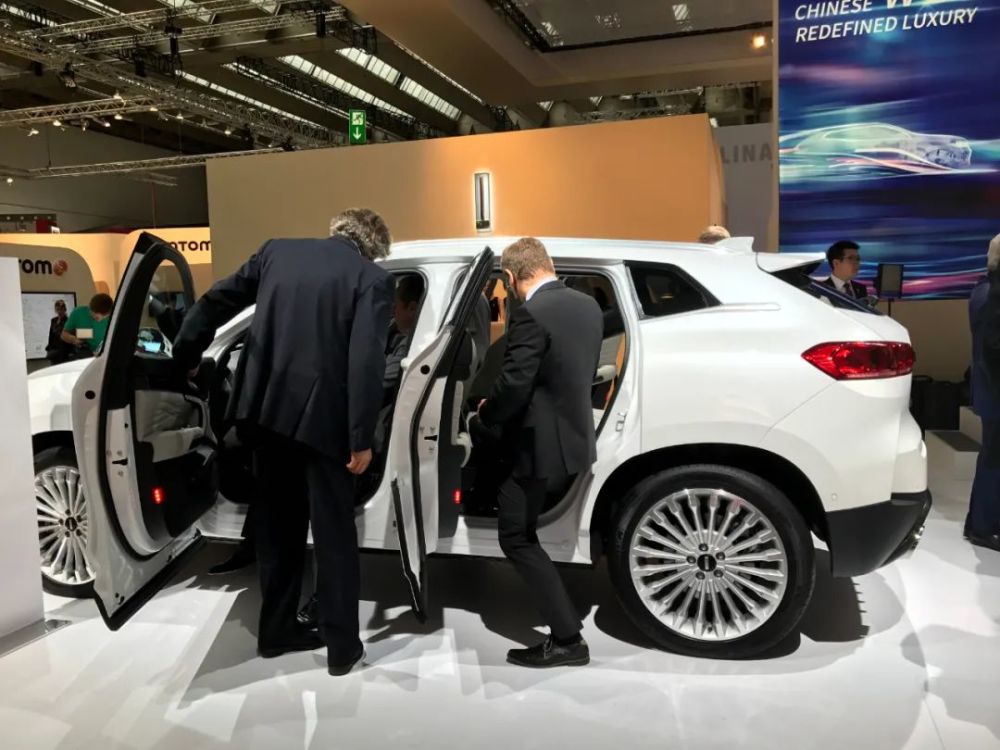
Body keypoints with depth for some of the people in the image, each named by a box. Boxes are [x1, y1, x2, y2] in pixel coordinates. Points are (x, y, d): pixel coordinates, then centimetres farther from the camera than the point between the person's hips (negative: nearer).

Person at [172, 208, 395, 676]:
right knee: (335, 533, 7)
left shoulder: (277, 251, 11)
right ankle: (342, 645, 15)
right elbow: (366, 364, -14)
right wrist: (361, 437, -11)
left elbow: (216, 302, 16)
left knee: (276, 526, 18)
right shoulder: (372, 278, -3)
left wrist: (185, 357, 29)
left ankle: (277, 631, 30)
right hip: (322, 416, -5)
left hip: (268, 408, 5)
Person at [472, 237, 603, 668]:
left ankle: (567, 639, 6)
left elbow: (513, 385, -25)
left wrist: (482, 418, -5)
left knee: (517, 539, 3)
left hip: (539, 442, -10)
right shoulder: (588, 306, 7)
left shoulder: (531, 314, -21)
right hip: (573, 433, 10)